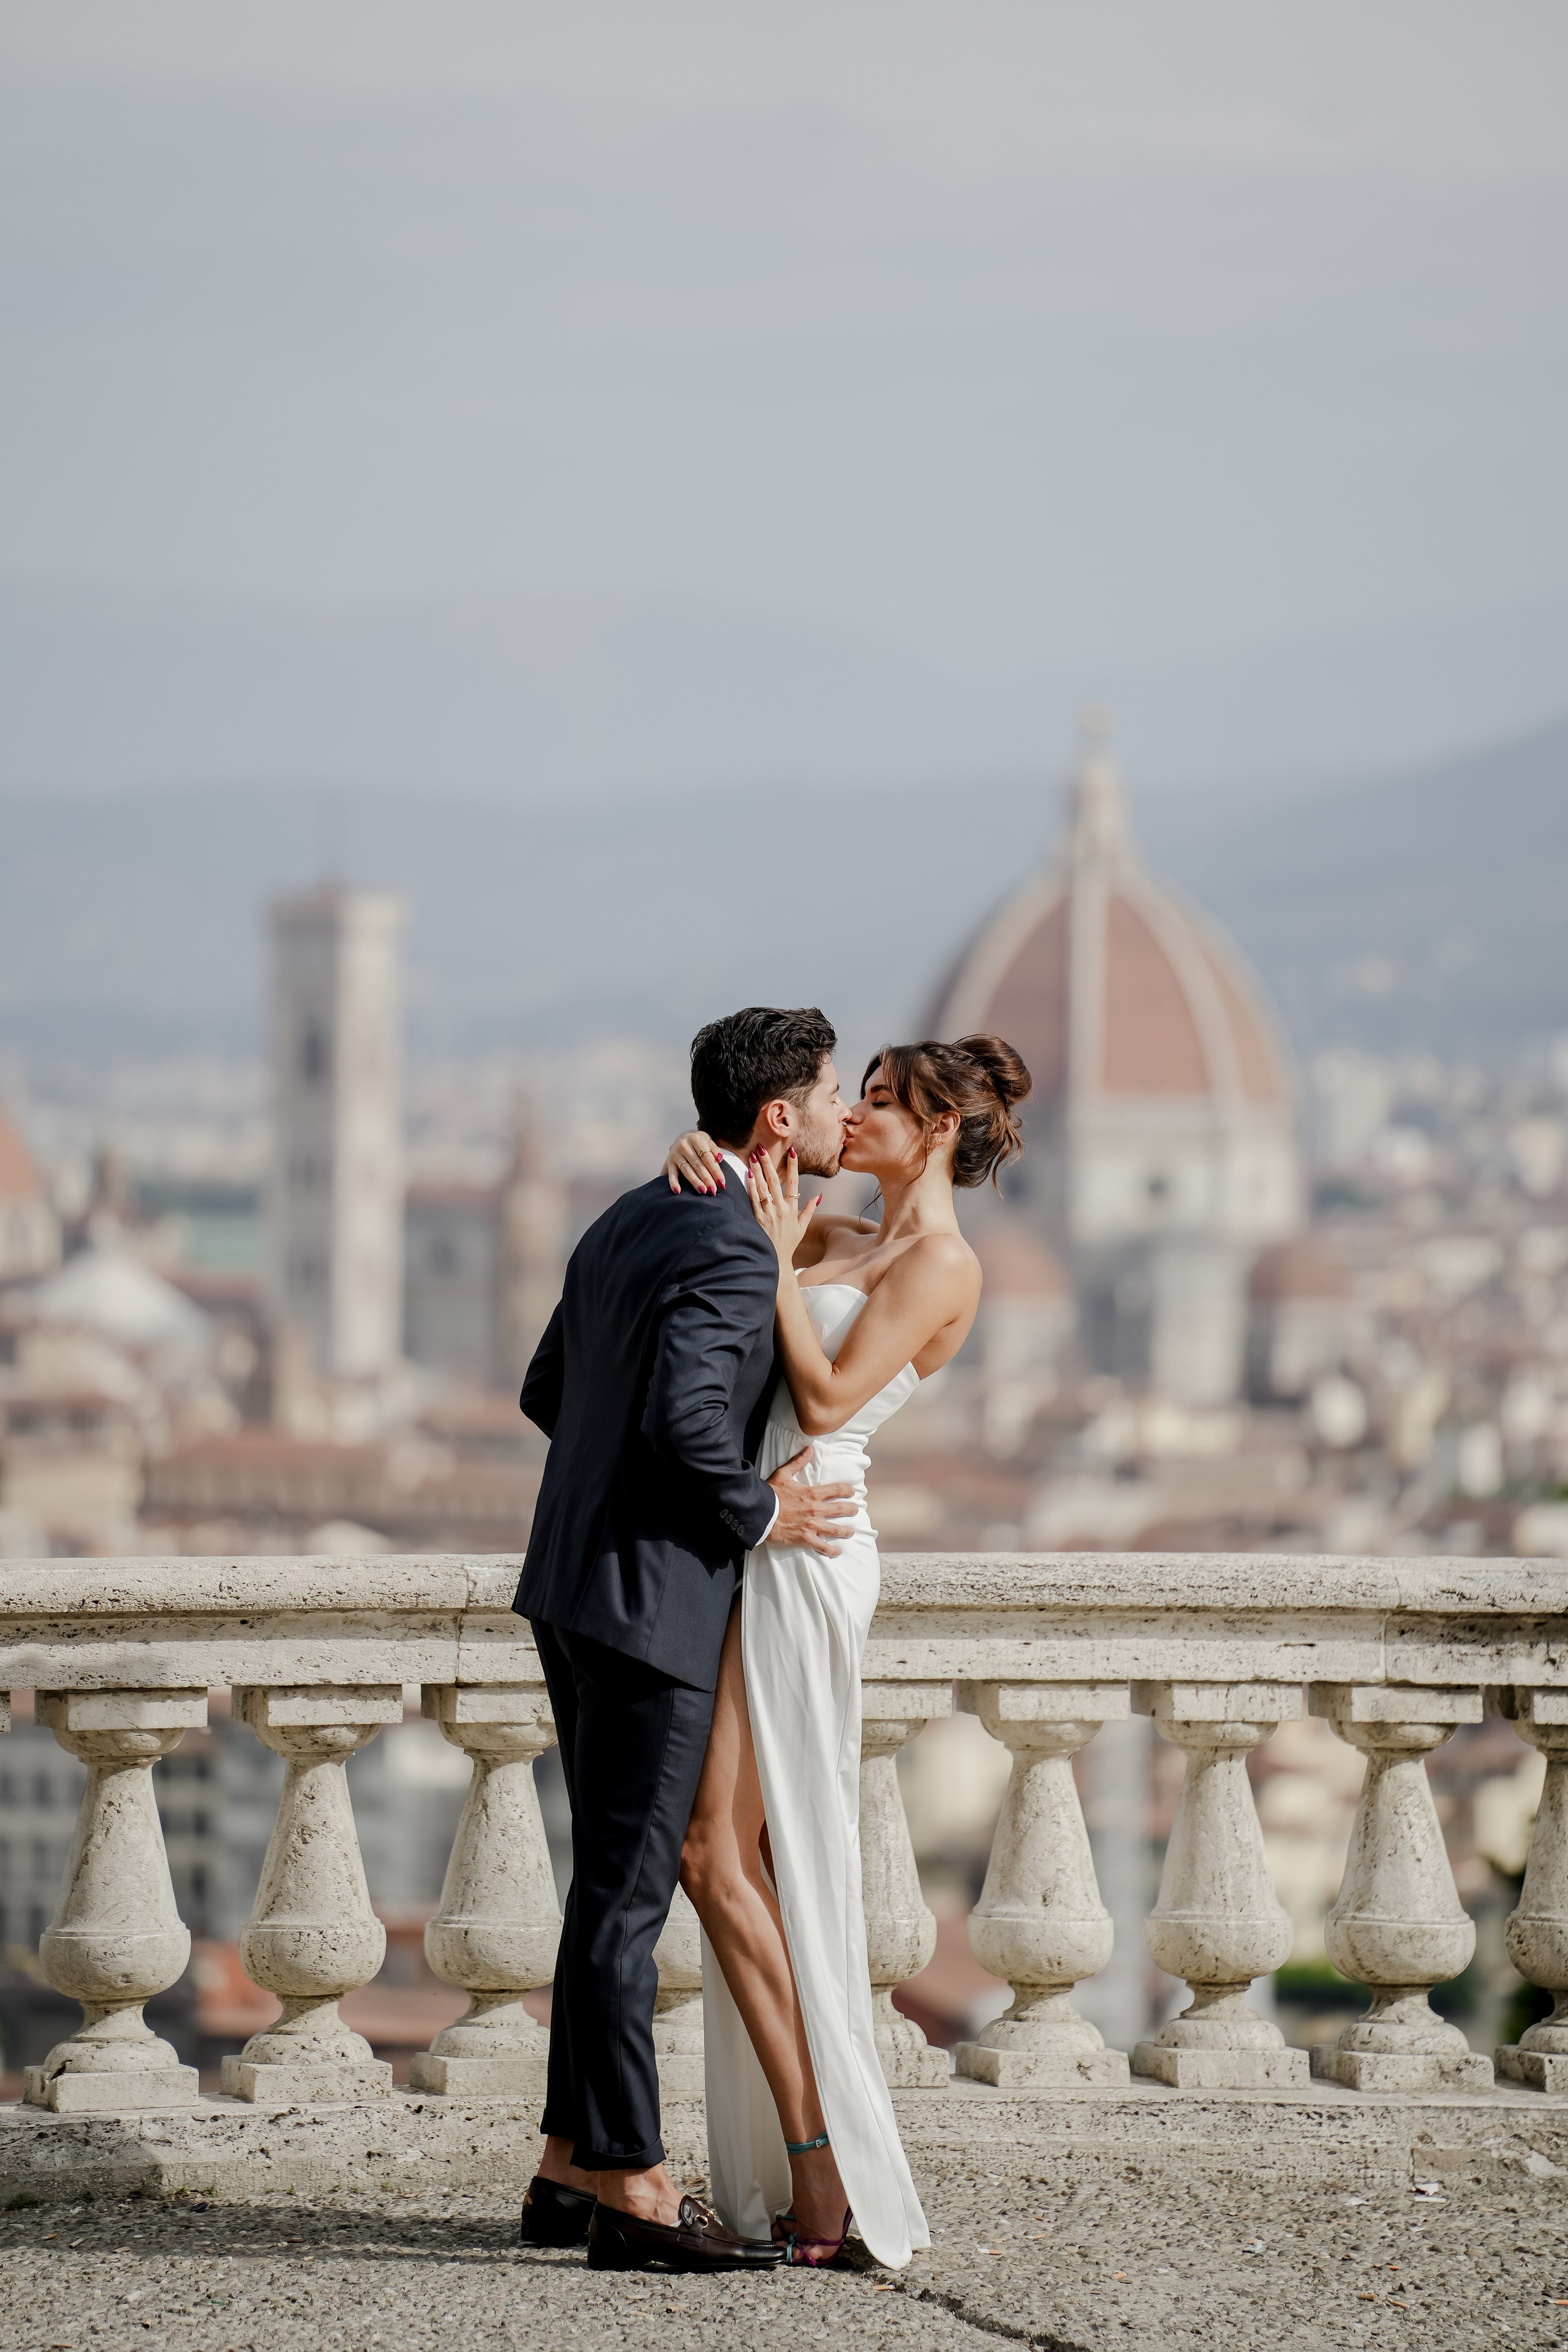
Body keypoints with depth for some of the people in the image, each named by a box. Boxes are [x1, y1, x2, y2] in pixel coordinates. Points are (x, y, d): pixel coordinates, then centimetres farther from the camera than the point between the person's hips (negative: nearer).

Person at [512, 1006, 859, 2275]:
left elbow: (547, 1392, 21)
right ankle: (629, 2190, -3)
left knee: (618, 1887, 15)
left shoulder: (631, 1221, 14)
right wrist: (758, 1511, -13)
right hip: (652, 1600, -10)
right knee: (627, 1895, -6)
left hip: (575, 1587, 10)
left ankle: (572, 2165, 18)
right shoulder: (732, 1252, -16)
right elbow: (686, 1413, -30)